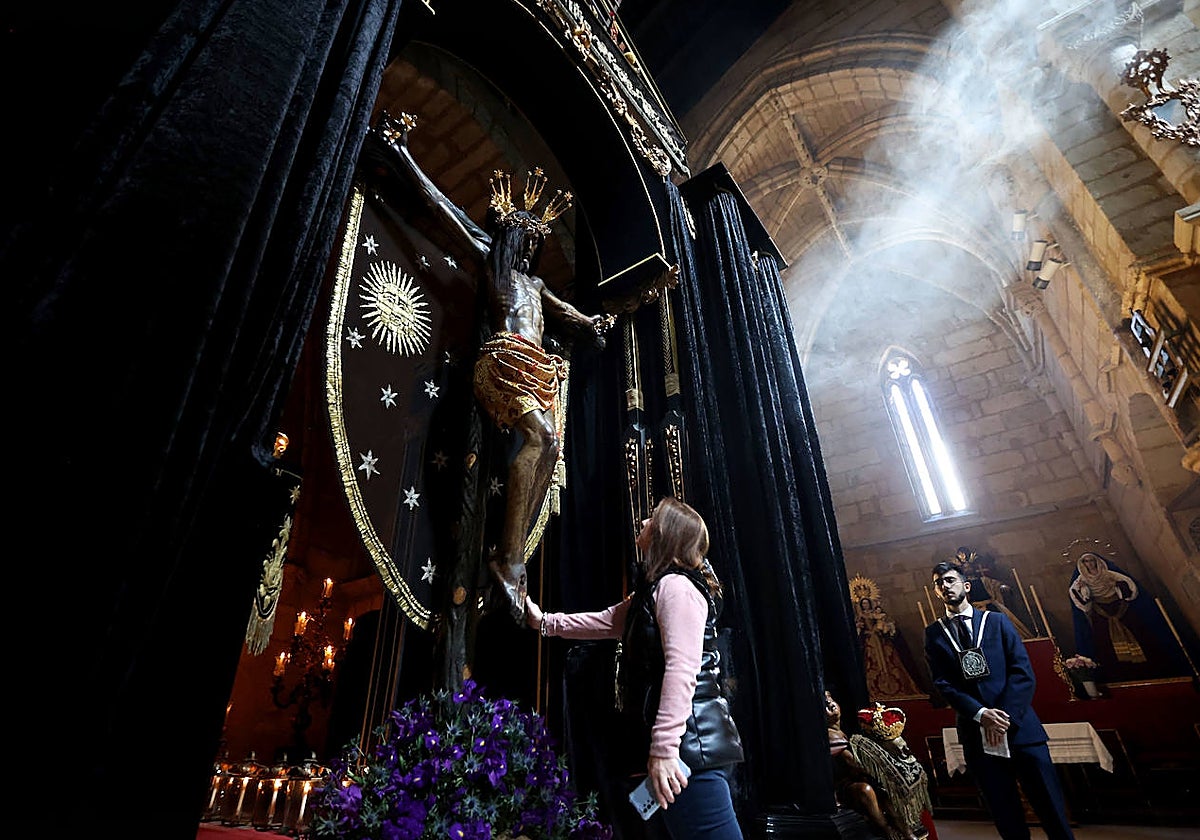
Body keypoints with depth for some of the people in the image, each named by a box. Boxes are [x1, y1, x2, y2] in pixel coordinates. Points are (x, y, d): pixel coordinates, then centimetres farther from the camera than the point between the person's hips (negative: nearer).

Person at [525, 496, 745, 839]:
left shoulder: (675, 585, -13)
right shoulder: (652, 592, 20)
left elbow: (682, 669, -22)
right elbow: (605, 621, 30)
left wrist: (663, 747, -24)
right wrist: (545, 622, 31)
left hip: (693, 741, -10)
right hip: (690, 744, 10)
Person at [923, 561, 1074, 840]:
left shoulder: (997, 621, 6)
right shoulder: (934, 634, 6)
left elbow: (1023, 672, -2)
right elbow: (943, 684, -1)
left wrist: (1005, 716, -13)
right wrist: (981, 714, -15)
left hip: (1020, 726, 0)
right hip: (977, 735, 0)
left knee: (1052, 810, 5)